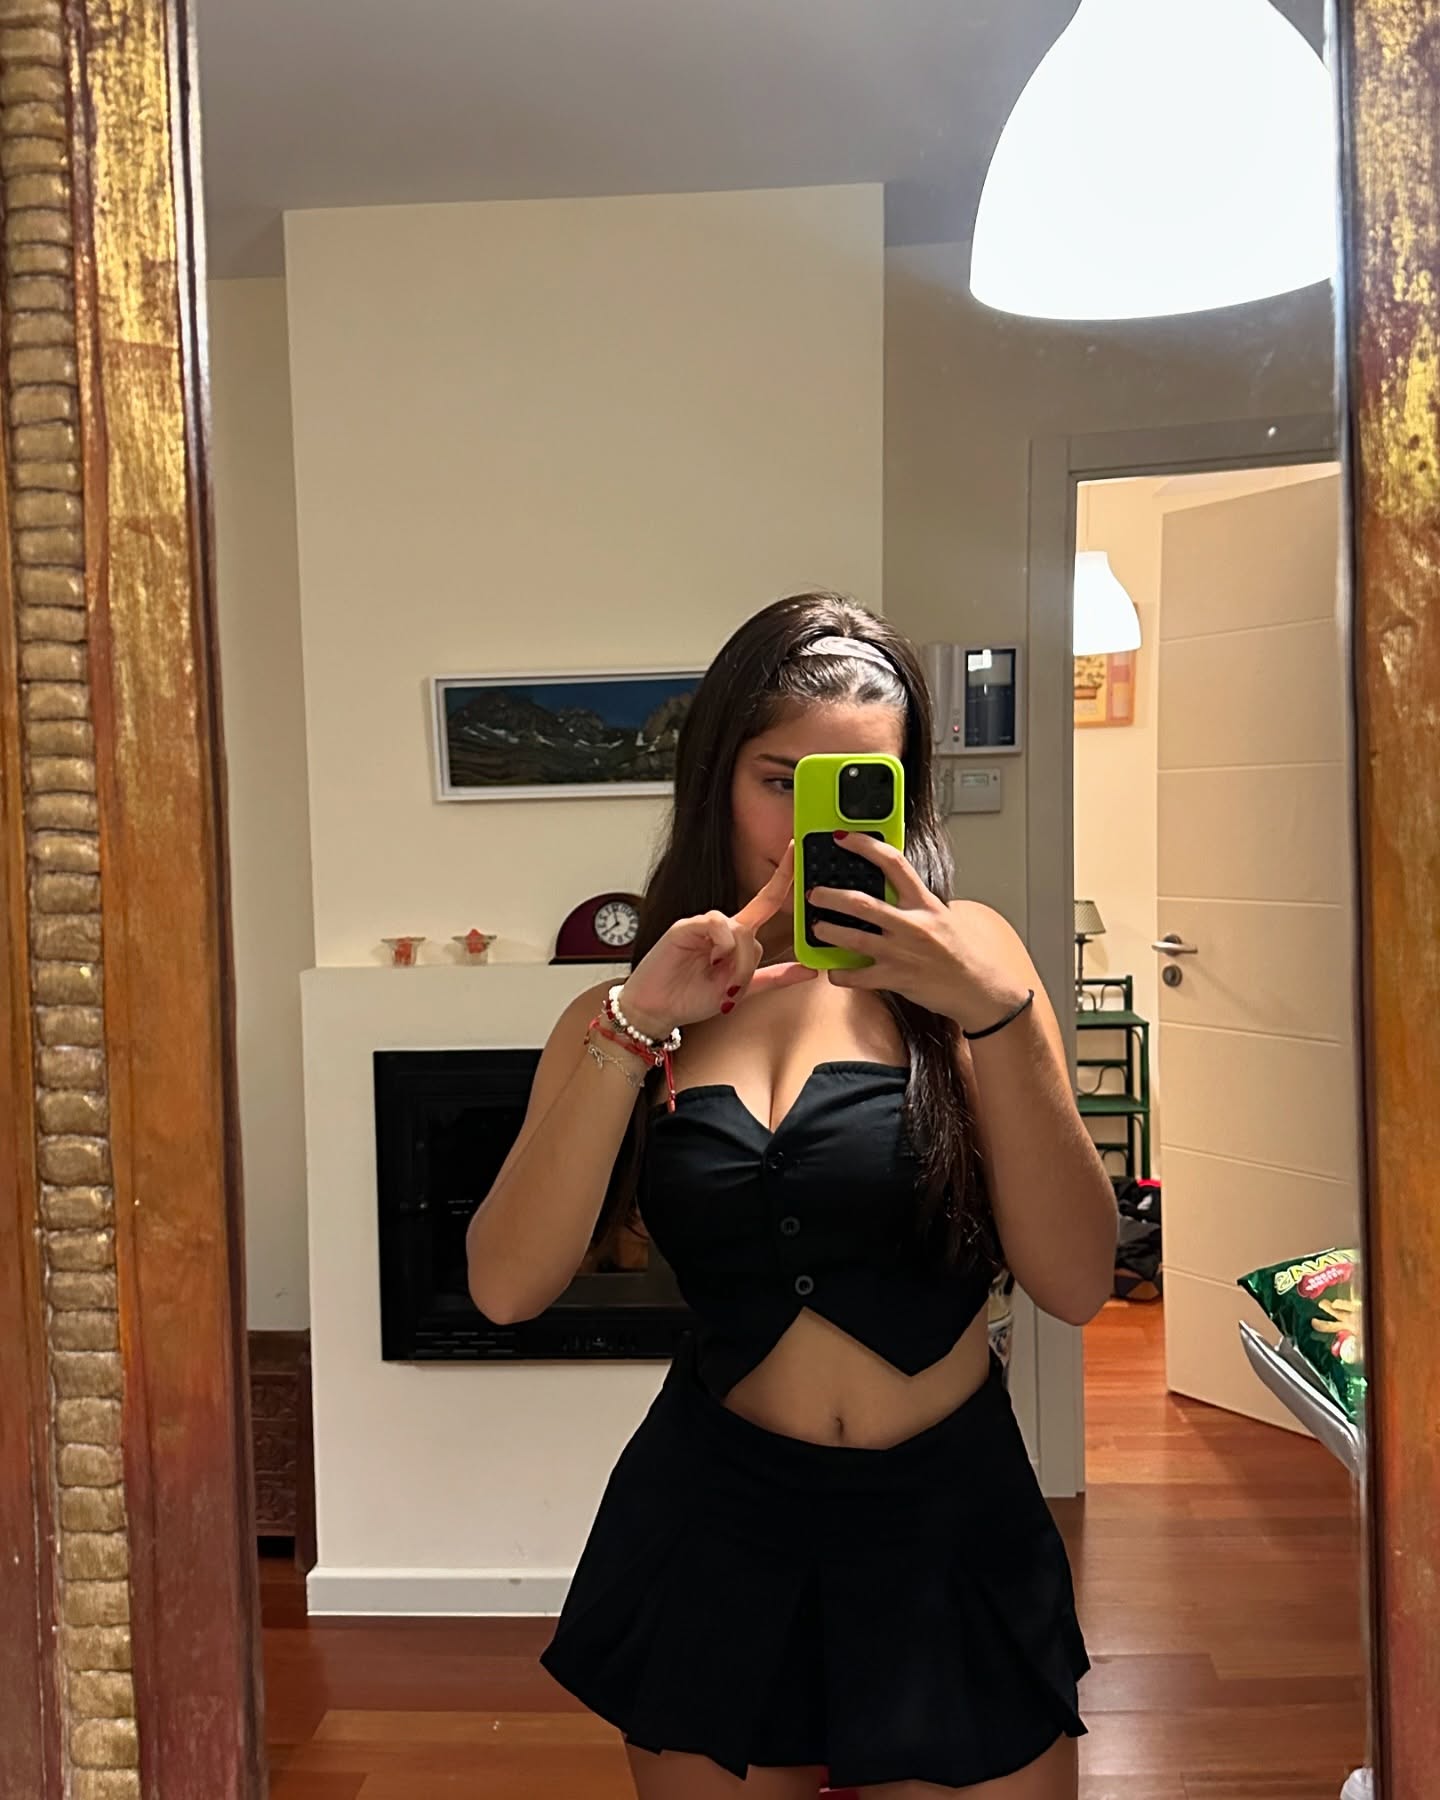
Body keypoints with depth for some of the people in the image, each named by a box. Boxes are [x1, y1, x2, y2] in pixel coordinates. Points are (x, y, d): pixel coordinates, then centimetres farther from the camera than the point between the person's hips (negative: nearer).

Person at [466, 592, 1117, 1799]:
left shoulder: (963, 957, -6)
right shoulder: (623, 1017, 0)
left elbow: (1077, 1283, -12)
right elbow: (507, 1288, -12)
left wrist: (996, 1011, -23)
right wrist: (634, 1030, -20)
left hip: (952, 1526, -1)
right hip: (715, 1528, 1)